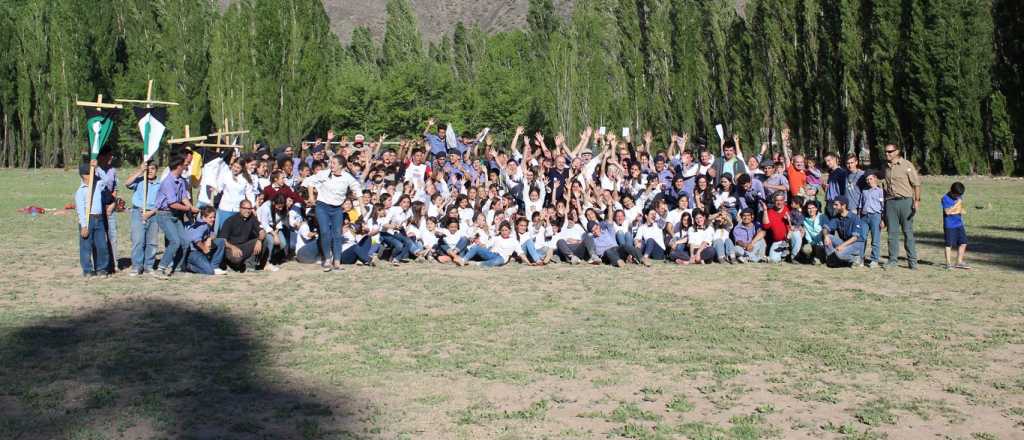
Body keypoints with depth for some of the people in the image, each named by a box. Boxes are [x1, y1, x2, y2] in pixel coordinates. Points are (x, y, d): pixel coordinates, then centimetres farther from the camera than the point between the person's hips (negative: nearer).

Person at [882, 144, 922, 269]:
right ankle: (892, 259, 11)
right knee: (892, 232, 5)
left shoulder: (907, 165, -4)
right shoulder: (886, 167, 12)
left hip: (905, 201, -4)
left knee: (908, 232, -1)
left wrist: (917, 201, -13)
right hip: (890, 202, 4)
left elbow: (916, 184, -6)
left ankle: (912, 261, 4)